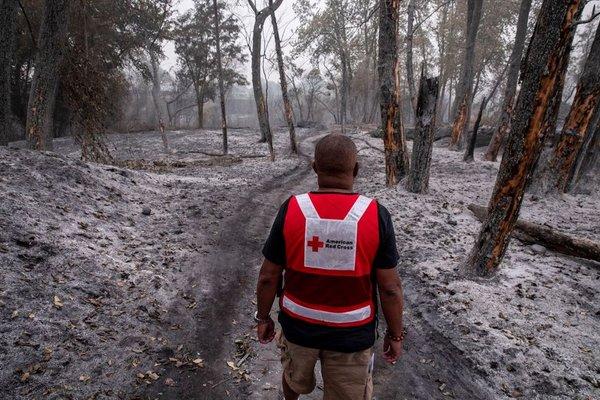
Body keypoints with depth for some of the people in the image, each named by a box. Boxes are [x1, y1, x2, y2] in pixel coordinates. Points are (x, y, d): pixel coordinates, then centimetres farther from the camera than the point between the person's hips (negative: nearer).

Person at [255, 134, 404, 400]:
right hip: (352, 332, -1)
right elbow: (390, 287, -11)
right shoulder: (376, 215, -16)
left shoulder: (291, 210, -15)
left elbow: (268, 277, -8)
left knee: (294, 378, 30)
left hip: (298, 323, 2)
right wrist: (395, 333, 4)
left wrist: (263, 318, 8)